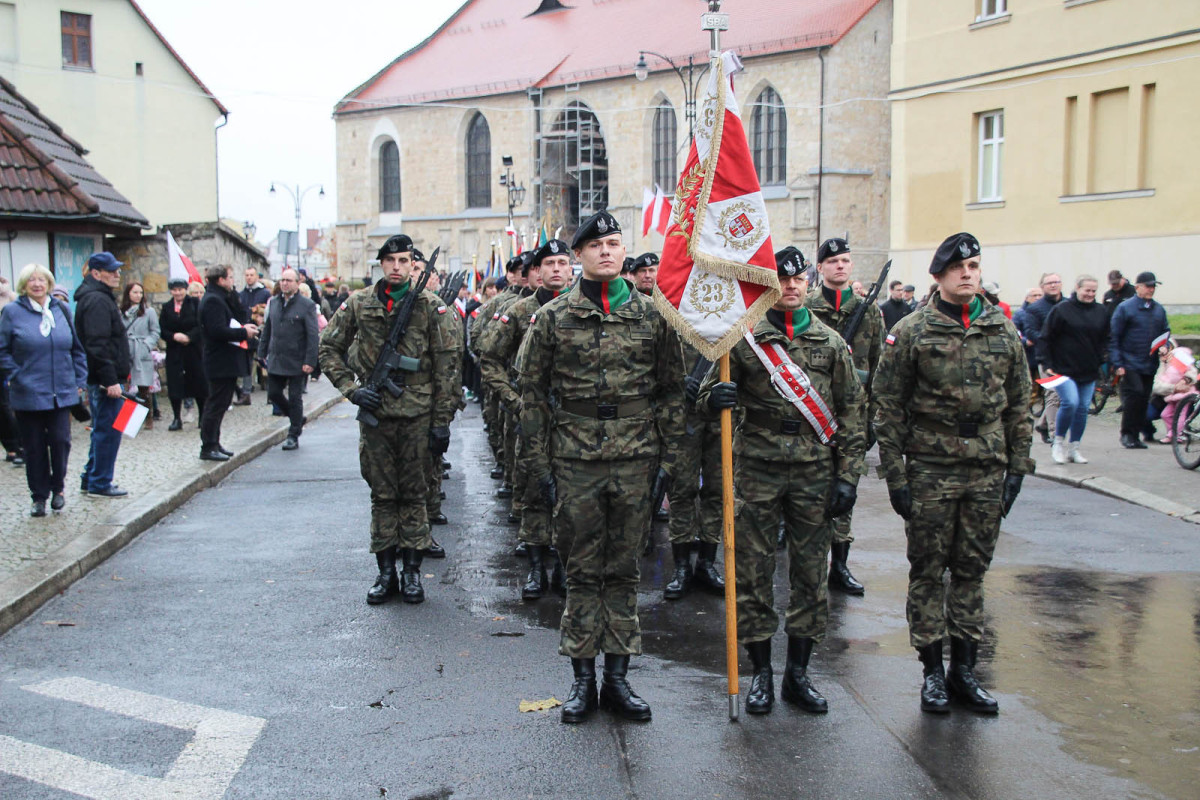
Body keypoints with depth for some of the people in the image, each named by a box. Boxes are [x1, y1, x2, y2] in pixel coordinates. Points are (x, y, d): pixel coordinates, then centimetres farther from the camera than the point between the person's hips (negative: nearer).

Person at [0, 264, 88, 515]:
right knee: (34, 447, 5)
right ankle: (39, 497, 16)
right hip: (28, 395, -2)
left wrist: (80, 381, 7)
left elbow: (76, 349, 13)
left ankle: (57, 488, 19)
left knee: (61, 441, -2)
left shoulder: (61, 309, 8)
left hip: (62, 393, 2)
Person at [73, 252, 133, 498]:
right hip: (104, 378, -11)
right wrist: (110, 380, -25)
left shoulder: (101, 297, 17)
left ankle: (91, 479, 25)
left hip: (101, 379, 11)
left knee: (102, 429, 17)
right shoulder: (97, 300, -16)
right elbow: (97, 345, -24)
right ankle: (100, 484, 2)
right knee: (109, 429, -4)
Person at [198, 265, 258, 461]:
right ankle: (208, 447, -3)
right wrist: (244, 332, -17)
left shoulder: (221, 299, 17)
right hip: (221, 362, -11)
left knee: (218, 404, 15)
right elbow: (217, 331, -24)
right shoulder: (212, 300, -16)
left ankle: (214, 444, 22)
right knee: (216, 404, -7)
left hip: (227, 362, 11)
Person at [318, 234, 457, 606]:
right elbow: (328, 349, 11)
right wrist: (351, 388, -3)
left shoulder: (429, 307, 0)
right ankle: (386, 573, 15)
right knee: (382, 494, 8)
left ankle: (412, 572, 14)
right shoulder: (358, 305, 4)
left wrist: (442, 421, -3)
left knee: (413, 494, 6)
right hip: (375, 413, 1)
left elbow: (445, 367, 0)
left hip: (417, 416, -1)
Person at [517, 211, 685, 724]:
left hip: (635, 461, 1)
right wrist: (540, 465, -1)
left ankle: (618, 679, 18)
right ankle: (583, 679, 16)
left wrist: (668, 459, 3)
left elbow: (671, 390, 8)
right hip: (575, 463, -1)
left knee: (624, 570, 8)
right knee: (583, 571, 5)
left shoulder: (651, 315, 5)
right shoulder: (553, 317, 1)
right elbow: (532, 393, 3)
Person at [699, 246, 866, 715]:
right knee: (754, 570, 3)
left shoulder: (831, 343, 7)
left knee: (810, 571, 7)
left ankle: (798, 673, 19)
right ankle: (761, 672, 16)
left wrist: (847, 477, 2)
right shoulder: (744, 339, 1)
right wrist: (714, 398, -21)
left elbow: (852, 411, 8)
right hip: (758, 469, -2)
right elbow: (711, 391, 4)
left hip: (815, 472, 2)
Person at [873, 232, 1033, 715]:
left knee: (973, 571, 10)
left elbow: (1018, 405, 12)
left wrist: (1017, 468, 7)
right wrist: (895, 476, -7)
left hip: (987, 474, 3)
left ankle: (964, 670, 20)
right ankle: (933, 671, 16)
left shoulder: (1004, 331, 7)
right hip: (930, 472, -3)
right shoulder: (911, 332, -4)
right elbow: (889, 408, -4)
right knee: (928, 571, 4)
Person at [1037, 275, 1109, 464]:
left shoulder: (1101, 312, 10)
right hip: (1064, 369, -5)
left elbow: (1105, 340, 22)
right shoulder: (1062, 309, -6)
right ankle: (1058, 442, 0)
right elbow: (1045, 338, -5)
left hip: (1089, 371, 5)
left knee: (1083, 408, 5)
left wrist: (1102, 358, 8)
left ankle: (1073, 449, 17)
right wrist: (1047, 363, -10)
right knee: (1070, 402, -20)